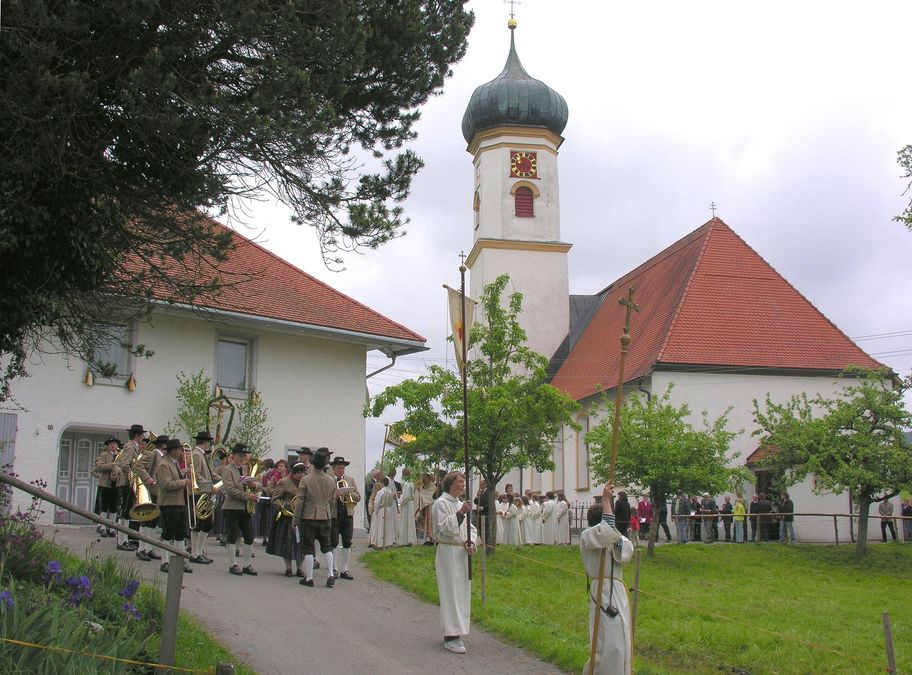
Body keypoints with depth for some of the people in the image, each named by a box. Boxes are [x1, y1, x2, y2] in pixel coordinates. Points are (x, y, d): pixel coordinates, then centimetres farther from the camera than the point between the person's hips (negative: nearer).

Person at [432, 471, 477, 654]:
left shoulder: (461, 503, 15)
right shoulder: (441, 503, -9)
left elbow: (471, 528, 15)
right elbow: (444, 528, -18)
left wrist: (471, 543, -4)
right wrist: (460, 513, -25)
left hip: (462, 554, 8)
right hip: (448, 553, -8)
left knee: (462, 593, 11)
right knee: (451, 593, -8)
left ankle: (454, 631, 22)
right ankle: (450, 637, -6)